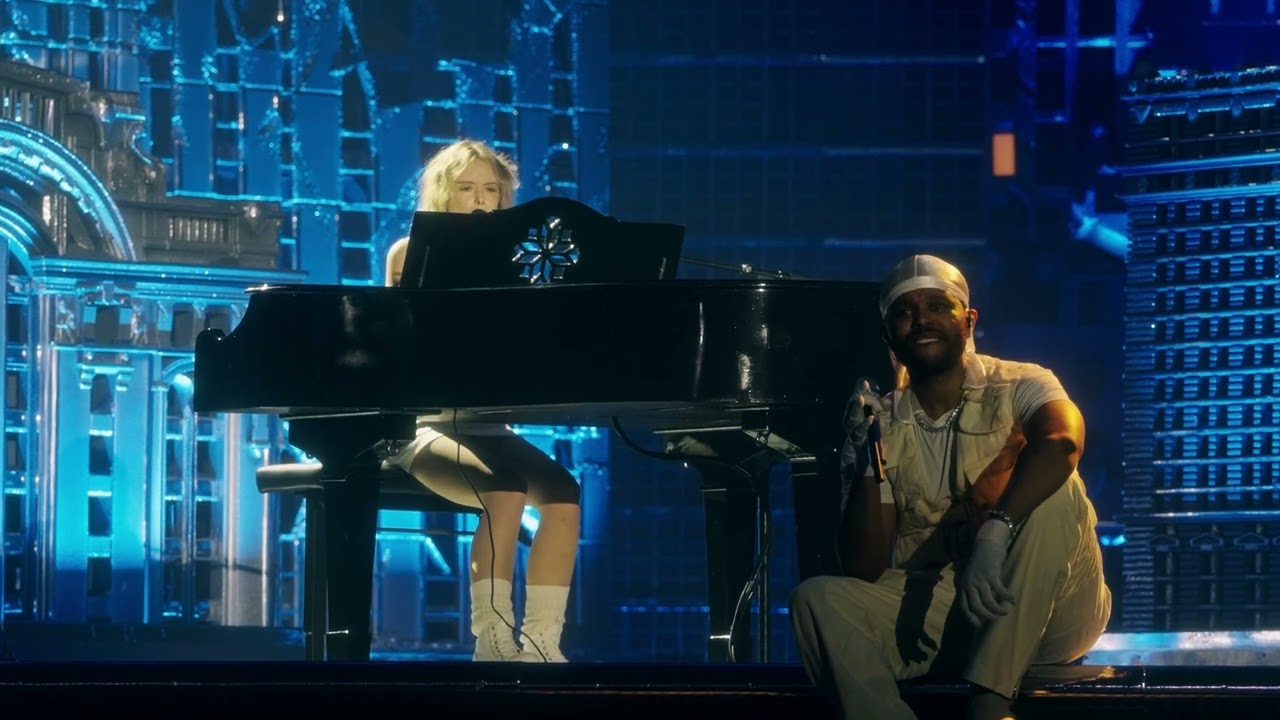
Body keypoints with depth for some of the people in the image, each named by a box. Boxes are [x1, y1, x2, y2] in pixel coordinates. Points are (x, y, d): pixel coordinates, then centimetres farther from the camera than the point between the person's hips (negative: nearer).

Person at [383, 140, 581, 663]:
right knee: (507, 491, -32)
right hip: (426, 419, -5)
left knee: (561, 492, -22)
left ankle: (541, 643, -20)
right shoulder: (410, 255, 2)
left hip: (485, 421, 5)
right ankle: (493, 641, -29)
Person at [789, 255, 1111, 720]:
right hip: (929, 613, 3)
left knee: (1054, 494, -29)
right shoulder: (881, 427, 4)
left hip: (1044, 612, -2)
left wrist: (996, 529, -45)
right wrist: (867, 461, -16)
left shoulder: (1018, 388, -4)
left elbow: (1062, 440, -30)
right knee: (817, 600, -20)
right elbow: (863, 570, -2)